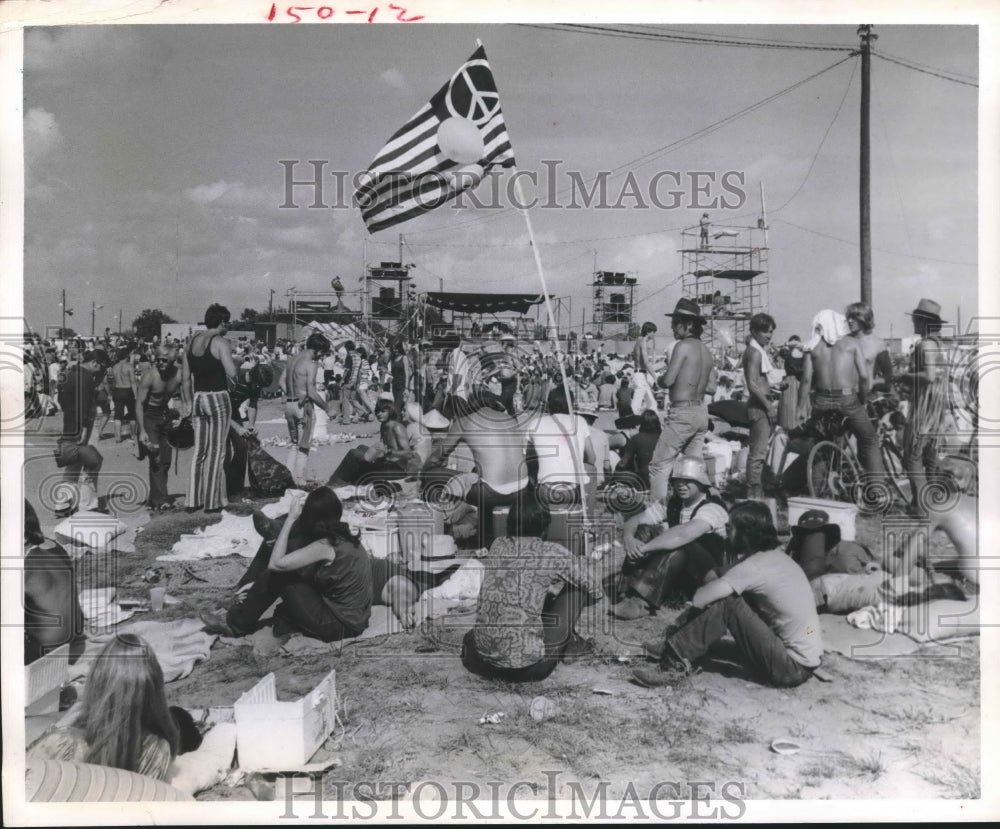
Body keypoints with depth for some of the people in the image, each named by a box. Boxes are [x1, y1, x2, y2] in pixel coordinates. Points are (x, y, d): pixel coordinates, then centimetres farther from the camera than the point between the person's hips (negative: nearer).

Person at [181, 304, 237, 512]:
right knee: (216, 450, 2)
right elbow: (232, 373, -21)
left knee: (199, 450, 13)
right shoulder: (220, 342, -11)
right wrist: (231, 359, 0)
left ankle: (193, 500, 16)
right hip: (217, 398, -6)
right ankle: (212, 502, 6)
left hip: (197, 398, 7)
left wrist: (188, 402, 18)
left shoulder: (192, 341, 10)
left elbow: (185, 377, 12)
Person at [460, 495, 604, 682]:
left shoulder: (497, 546, 6)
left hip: (483, 658, 5)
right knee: (575, 589, 10)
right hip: (527, 668, -5)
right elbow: (596, 589, 5)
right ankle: (567, 644, 25)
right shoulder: (552, 552, -6)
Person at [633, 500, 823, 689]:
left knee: (726, 604, -16)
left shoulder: (753, 567, -21)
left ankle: (676, 664, -8)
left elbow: (700, 599, -19)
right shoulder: (776, 555, 7)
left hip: (793, 669, -9)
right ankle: (676, 644, 16)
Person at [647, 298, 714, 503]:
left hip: (683, 413, -8)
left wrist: (661, 377, 5)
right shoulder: (706, 351, 13)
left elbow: (668, 380, -18)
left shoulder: (683, 346, -12)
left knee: (659, 465, -3)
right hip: (702, 411, 8)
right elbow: (709, 387, 16)